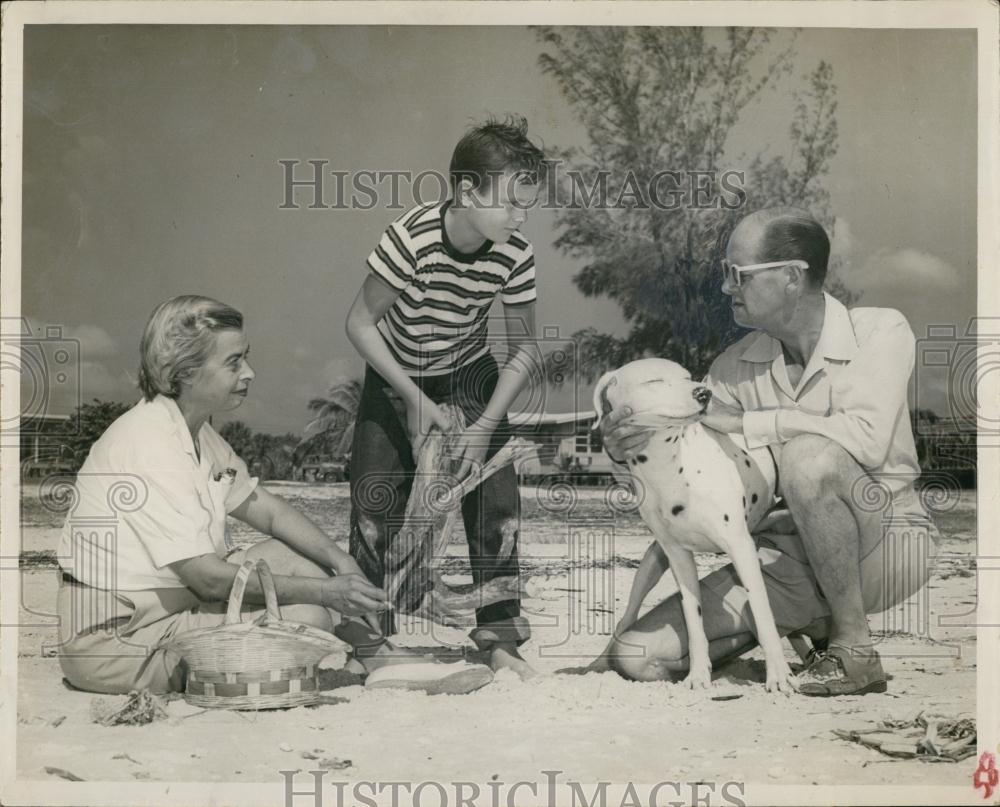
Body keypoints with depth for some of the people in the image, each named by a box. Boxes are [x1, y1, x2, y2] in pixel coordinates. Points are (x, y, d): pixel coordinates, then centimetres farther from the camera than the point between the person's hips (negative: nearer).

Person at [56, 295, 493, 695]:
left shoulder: (194, 431, 7)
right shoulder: (150, 447, -25)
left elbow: (264, 508, 14)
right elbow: (211, 580, -26)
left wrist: (339, 560, -2)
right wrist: (324, 591, -20)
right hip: (117, 643, -10)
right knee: (307, 617, -21)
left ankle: (381, 659, 5)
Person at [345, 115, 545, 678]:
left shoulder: (515, 255, -21)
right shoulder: (411, 239, -31)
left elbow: (523, 349, -9)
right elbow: (361, 324, -19)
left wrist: (485, 427, -18)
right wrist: (414, 400, -21)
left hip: (470, 377, 2)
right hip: (395, 379, -2)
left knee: (497, 503, -9)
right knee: (376, 511, -5)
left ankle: (500, 638, 4)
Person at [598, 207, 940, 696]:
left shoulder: (880, 332, -10)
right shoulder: (736, 367, 3)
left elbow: (866, 438, -29)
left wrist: (741, 424, -24)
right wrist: (627, 452, -16)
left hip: (884, 545, -5)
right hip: (791, 559, 5)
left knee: (808, 458, -37)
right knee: (634, 654, -9)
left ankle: (853, 647, -18)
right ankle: (807, 622, 11)